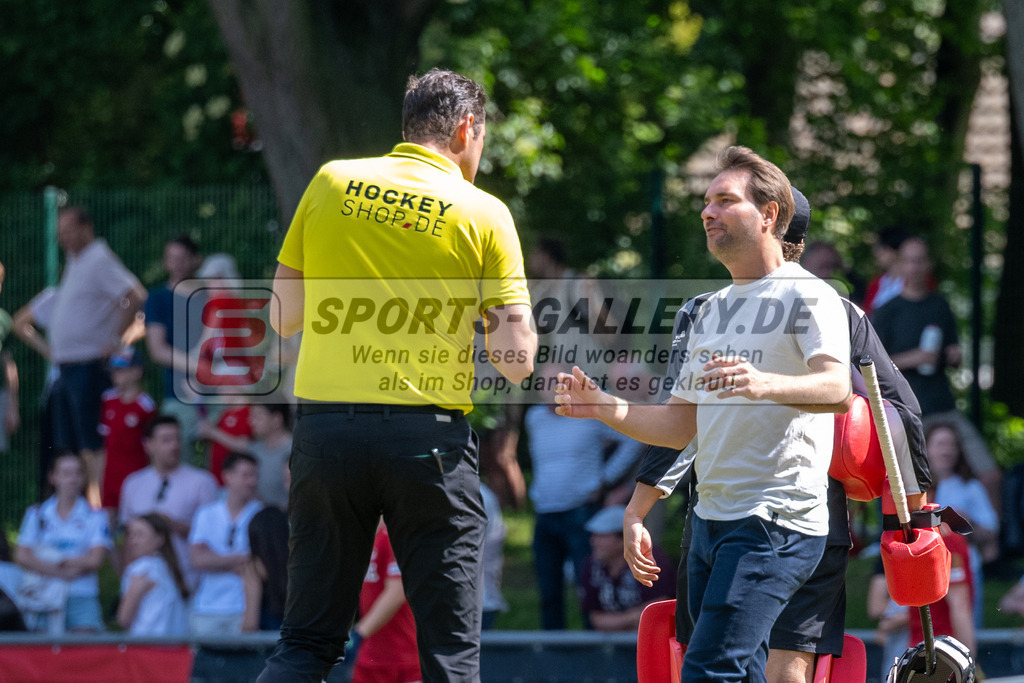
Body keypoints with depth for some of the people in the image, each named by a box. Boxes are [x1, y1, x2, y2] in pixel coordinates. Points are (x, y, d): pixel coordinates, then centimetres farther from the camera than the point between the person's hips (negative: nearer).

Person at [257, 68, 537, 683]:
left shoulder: (330, 183, 7)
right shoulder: (482, 213, 0)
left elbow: (283, 317, 12)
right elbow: (517, 360, -3)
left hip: (326, 430, 3)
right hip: (428, 438, -3)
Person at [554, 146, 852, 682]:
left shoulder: (806, 296, -4)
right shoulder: (713, 310, 22)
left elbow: (837, 389, -22)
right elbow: (679, 426, 22)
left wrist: (763, 384, -41)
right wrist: (603, 407, 6)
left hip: (775, 522, -9)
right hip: (710, 519, 9)